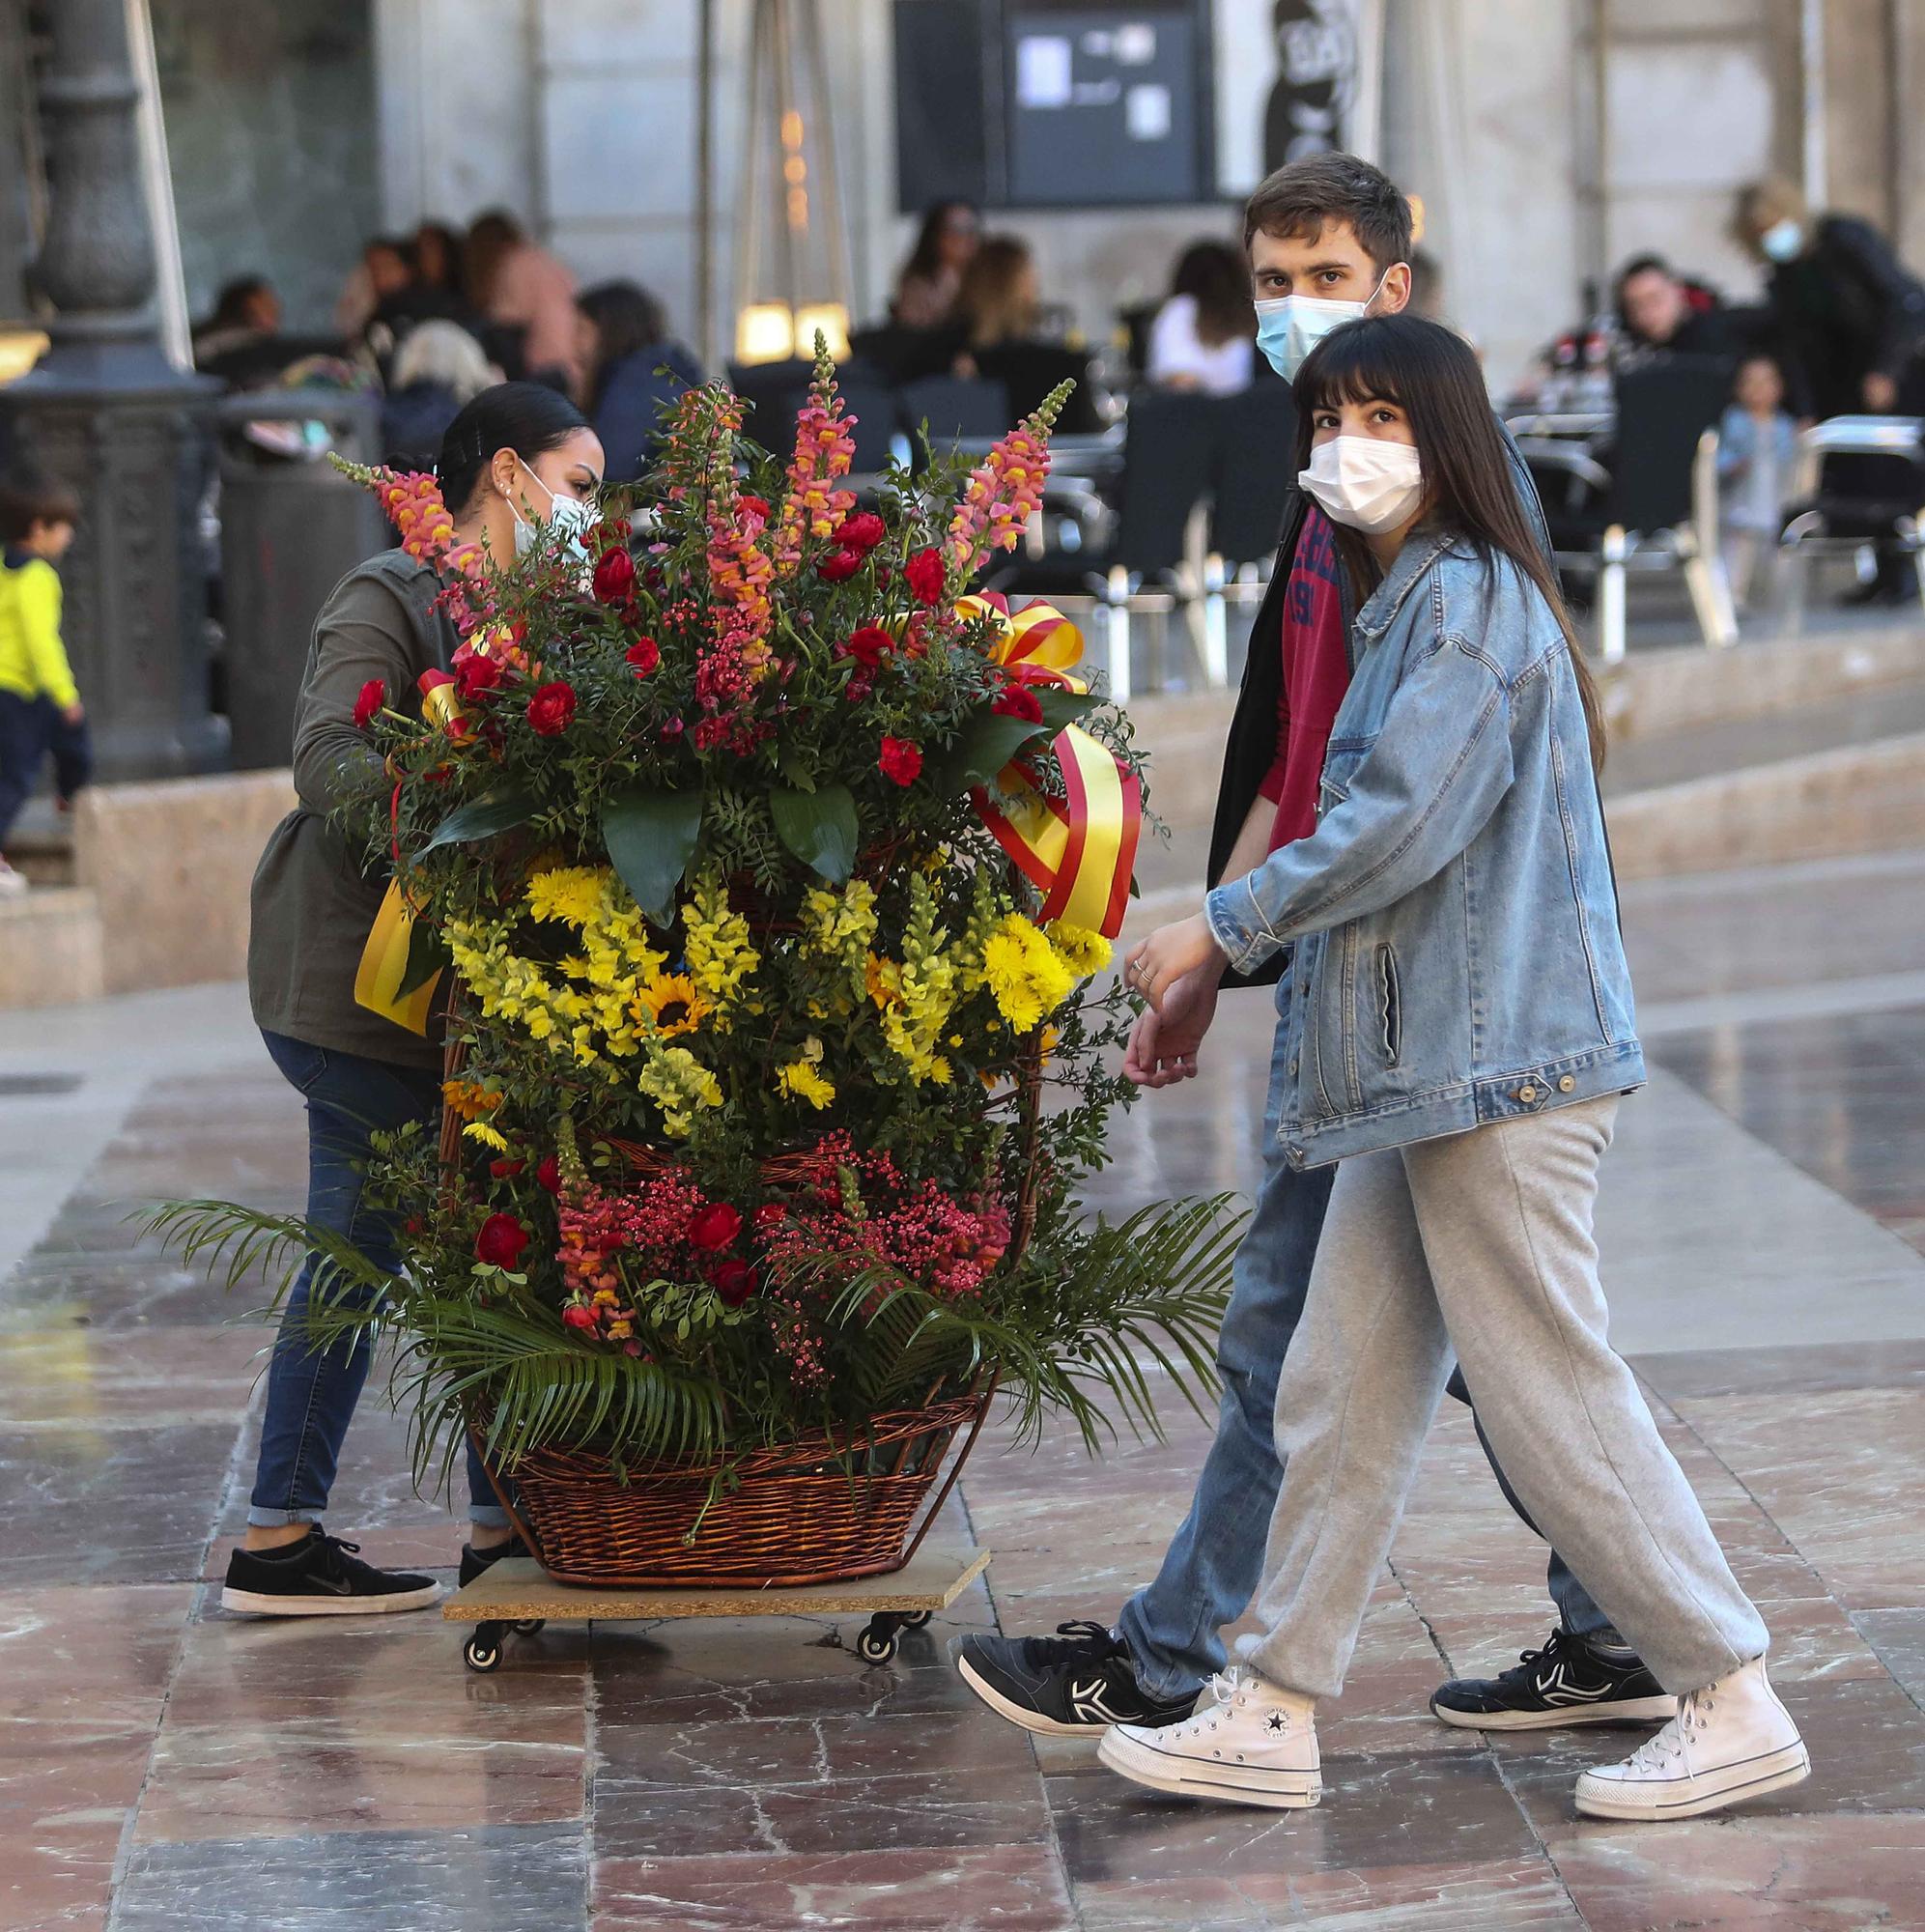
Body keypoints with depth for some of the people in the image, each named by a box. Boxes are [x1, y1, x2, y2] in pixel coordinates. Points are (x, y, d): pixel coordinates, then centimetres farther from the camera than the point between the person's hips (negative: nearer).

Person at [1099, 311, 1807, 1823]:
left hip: (1499, 1061, -10)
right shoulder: (1402, 604, 18)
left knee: (1548, 1391, -6)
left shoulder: (1473, 601, -13)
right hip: (1420, 1069, 10)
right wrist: (1222, 983, 21)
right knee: (1341, 1389, 10)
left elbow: (1400, 825, -20)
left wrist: (1223, 931, -12)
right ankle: (1274, 1715, 16)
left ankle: (1736, 1704, 3)